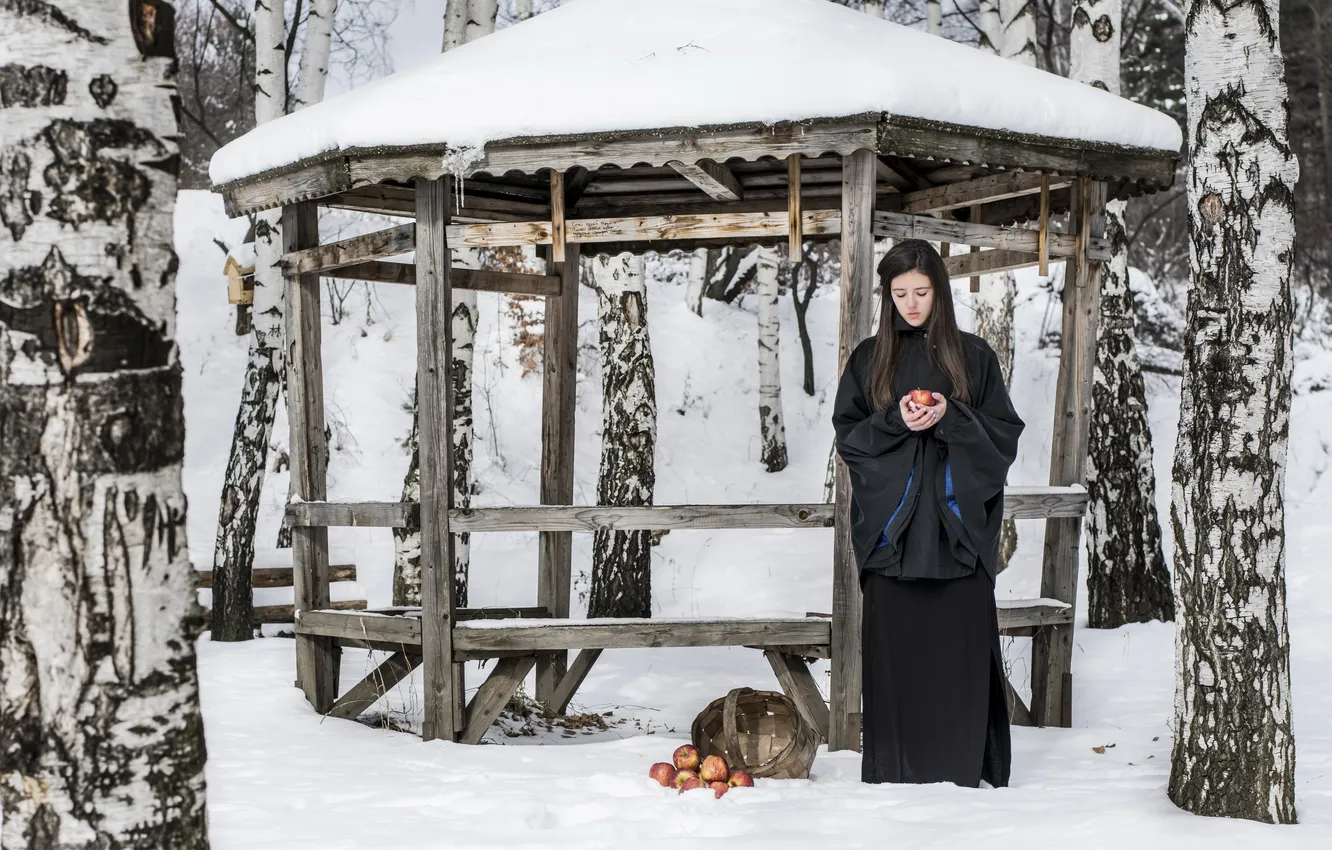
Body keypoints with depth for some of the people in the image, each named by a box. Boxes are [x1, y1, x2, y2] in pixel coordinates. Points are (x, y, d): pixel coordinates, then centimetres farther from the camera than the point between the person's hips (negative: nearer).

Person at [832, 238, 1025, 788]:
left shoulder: (973, 356, 6)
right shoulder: (869, 359, 10)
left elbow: (1006, 434, 4)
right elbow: (847, 436, 7)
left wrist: (951, 416, -13)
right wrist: (894, 421, -12)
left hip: (958, 526, -1)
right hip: (891, 529, 1)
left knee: (961, 650, -2)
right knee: (894, 653, 0)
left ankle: (966, 773, 6)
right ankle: (894, 776, 8)